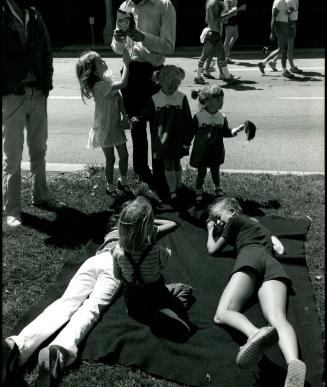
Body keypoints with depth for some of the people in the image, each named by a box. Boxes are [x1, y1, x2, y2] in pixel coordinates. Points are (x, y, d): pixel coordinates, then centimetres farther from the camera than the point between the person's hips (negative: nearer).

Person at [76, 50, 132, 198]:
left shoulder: (108, 80, 2)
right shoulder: (99, 86, -25)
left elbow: (119, 99, 5)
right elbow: (122, 84, -34)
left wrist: (125, 116, -5)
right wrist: (126, 63, -26)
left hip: (116, 124, 7)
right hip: (104, 127, -7)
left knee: (124, 154, 14)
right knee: (110, 159, 5)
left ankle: (123, 181, 36)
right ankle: (110, 187, 25)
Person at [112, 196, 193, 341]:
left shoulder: (118, 251, -21)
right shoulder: (158, 252, -31)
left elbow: (118, 276, -2)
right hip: (155, 299, -5)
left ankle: (156, 315, 5)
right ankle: (162, 314, -7)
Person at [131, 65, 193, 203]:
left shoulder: (182, 98, -9)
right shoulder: (155, 99, -8)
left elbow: (188, 121, -6)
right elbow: (147, 114, 5)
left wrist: (187, 140, -5)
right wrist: (138, 119, -12)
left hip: (177, 138, 0)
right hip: (162, 139, 0)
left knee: (176, 163, 15)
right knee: (168, 165, 8)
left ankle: (178, 188, 33)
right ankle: (172, 192, 20)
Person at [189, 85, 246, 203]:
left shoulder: (222, 117, -7)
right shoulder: (198, 116, -16)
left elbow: (226, 132, 1)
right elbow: (192, 132, -5)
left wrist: (236, 130, -13)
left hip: (216, 152, 3)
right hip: (201, 152, -3)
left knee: (215, 171, 19)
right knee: (201, 172, 12)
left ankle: (218, 188, 43)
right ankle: (198, 191, 32)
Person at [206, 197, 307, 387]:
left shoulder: (235, 220, 25)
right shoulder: (260, 226, 43)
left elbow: (213, 249, 32)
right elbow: (280, 249, 34)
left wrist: (210, 232, 50)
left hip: (250, 256, -5)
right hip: (273, 264, 5)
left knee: (222, 314, -19)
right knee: (278, 318, -24)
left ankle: (256, 334, -54)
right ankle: (294, 362, -58)